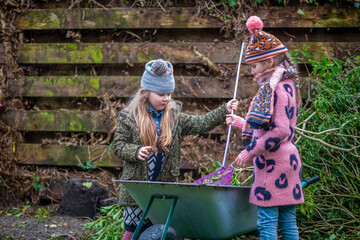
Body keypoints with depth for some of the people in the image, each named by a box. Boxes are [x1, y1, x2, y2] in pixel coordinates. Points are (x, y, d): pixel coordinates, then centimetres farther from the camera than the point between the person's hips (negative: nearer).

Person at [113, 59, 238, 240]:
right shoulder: (129, 117, -4)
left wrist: (224, 111, -4)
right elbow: (118, 145, -1)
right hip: (136, 189, -3)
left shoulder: (174, 116, 6)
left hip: (165, 189, 3)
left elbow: (200, 124, 5)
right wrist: (136, 152, -19)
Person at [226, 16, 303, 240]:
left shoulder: (275, 88, -14)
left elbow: (280, 130, -22)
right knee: (288, 221, 10)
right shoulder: (287, 85, 17)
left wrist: (250, 152, -15)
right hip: (288, 158, 10)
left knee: (267, 221, -8)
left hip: (272, 162, -10)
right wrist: (240, 122, 34)